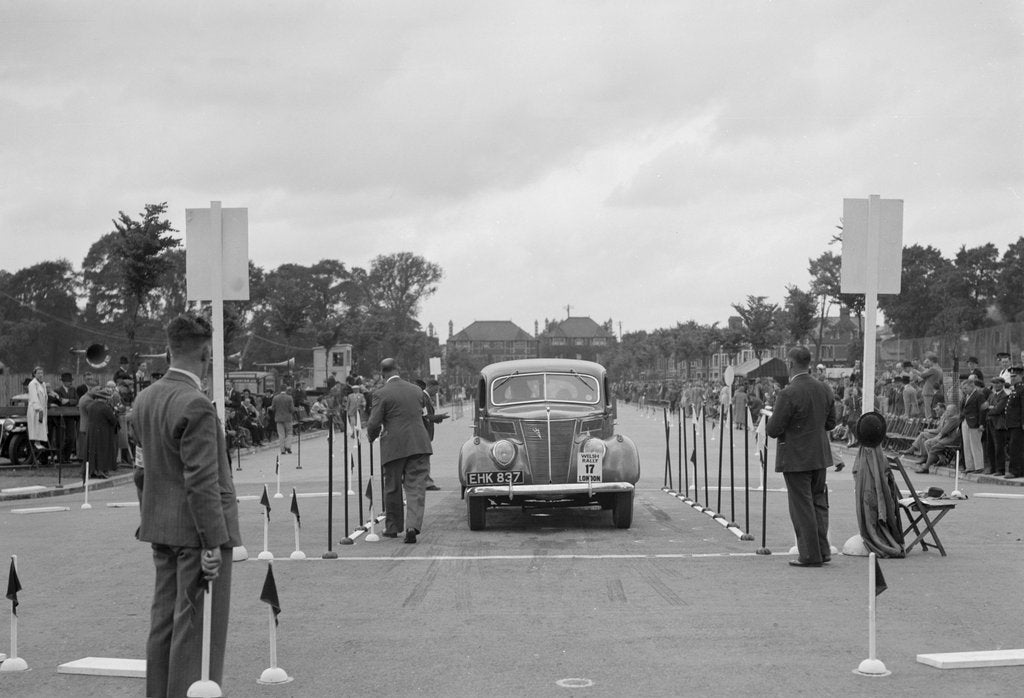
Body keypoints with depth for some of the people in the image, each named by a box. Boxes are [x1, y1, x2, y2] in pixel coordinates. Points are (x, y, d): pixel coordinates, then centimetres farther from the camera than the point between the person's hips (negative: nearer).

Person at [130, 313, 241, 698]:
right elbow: (202, 482, -22)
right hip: (196, 527, -9)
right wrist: (213, 543, -19)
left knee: (164, 619, 15)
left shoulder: (145, 399, 7)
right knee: (197, 624, -2)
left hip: (160, 526, 9)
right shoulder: (196, 406, -21)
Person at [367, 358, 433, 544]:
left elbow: (374, 423, -9)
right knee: (416, 488, -1)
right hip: (419, 445, 3)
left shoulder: (382, 393, -7)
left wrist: (371, 436, 12)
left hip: (394, 447, -3)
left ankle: (393, 527, 24)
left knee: (392, 489, 13)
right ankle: (413, 526, -16)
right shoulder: (416, 390, 9)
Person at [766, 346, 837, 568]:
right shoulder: (825, 390, 2)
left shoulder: (789, 394, -20)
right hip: (820, 456, 7)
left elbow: (773, 430, -17)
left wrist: (772, 419, 3)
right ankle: (823, 550, 19)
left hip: (796, 458, -7)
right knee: (818, 503, 17)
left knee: (802, 507, 2)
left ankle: (811, 555, 6)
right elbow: (830, 423, 13)